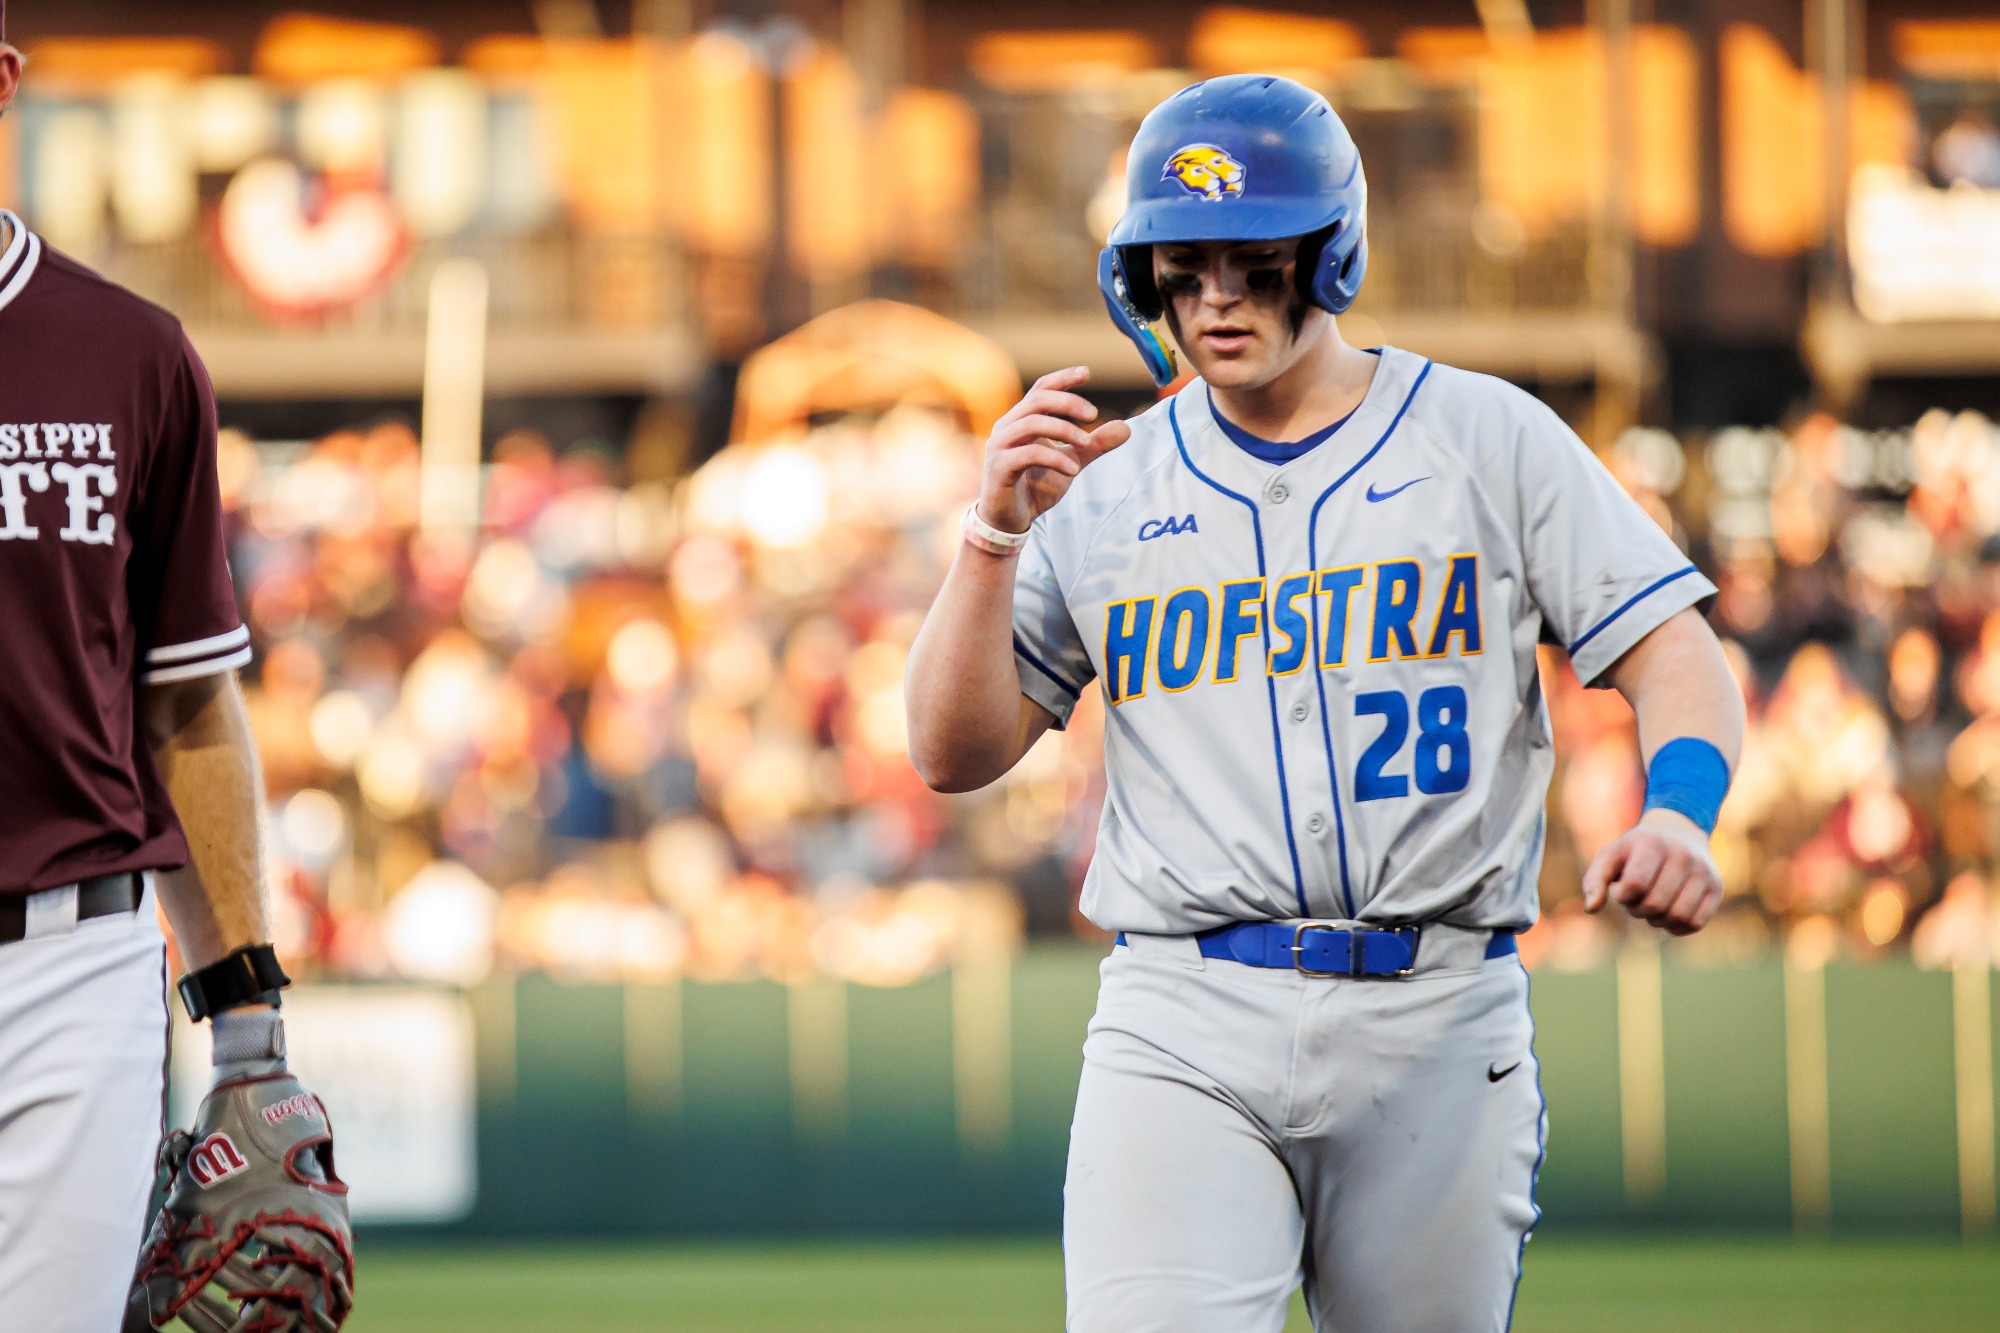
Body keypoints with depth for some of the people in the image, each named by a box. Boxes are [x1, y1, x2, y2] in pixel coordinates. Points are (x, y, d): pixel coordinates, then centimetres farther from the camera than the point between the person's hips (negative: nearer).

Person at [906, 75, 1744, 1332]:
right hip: (1182, 1031, 0)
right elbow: (954, 754, 8)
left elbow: (1679, 657, 2)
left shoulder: (1490, 439, 7)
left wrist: (1678, 814, -19)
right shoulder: (1106, 486, 11)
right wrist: (999, 531, -6)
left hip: (1438, 1030, 0)